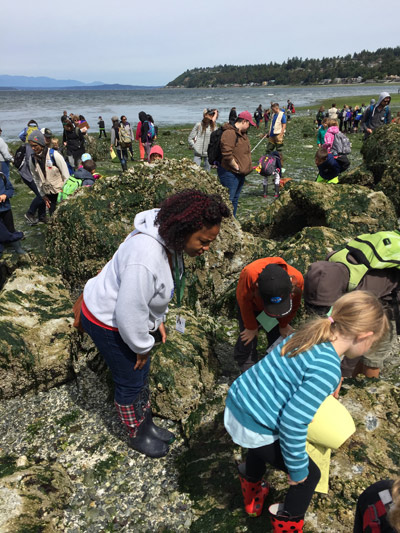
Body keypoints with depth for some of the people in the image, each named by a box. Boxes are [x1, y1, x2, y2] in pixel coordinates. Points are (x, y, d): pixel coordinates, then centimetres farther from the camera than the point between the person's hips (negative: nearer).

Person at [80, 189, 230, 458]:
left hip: (127, 313, 8)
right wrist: (142, 346, -16)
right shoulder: (146, 258, -41)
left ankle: (147, 424, 44)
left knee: (142, 373, 22)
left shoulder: (170, 239, -10)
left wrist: (159, 319, 9)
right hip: (107, 321, -8)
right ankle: (137, 436, 36)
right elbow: (129, 313, -32)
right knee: (130, 382, 10)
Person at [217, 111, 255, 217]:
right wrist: (236, 167, -17)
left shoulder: (242, 133, 16)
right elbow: (227, 155, -26)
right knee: (228, 200, -6)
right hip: (230, 173, -10)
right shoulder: (229, 133, -18)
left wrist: (247, 167, 16)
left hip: (240, 173, 10)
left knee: (235, 199, 16)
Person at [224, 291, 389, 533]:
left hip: (236, 405, 8)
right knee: (309, 476, 17)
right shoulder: (327, 369, -25)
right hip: (253, 428, -8)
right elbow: (293, 423, -25)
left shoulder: (310, 334, -1)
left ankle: (253, 498, 66)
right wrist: (298, 468, -9)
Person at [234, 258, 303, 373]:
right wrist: (251, 327, -8)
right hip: (252, 304, -1)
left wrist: (283, 326, 1)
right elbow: (244, 303, -22)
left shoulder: (297, 279, -39)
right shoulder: (249, 275, -45)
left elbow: (294, 305, -13)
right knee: (248, 339, -3)